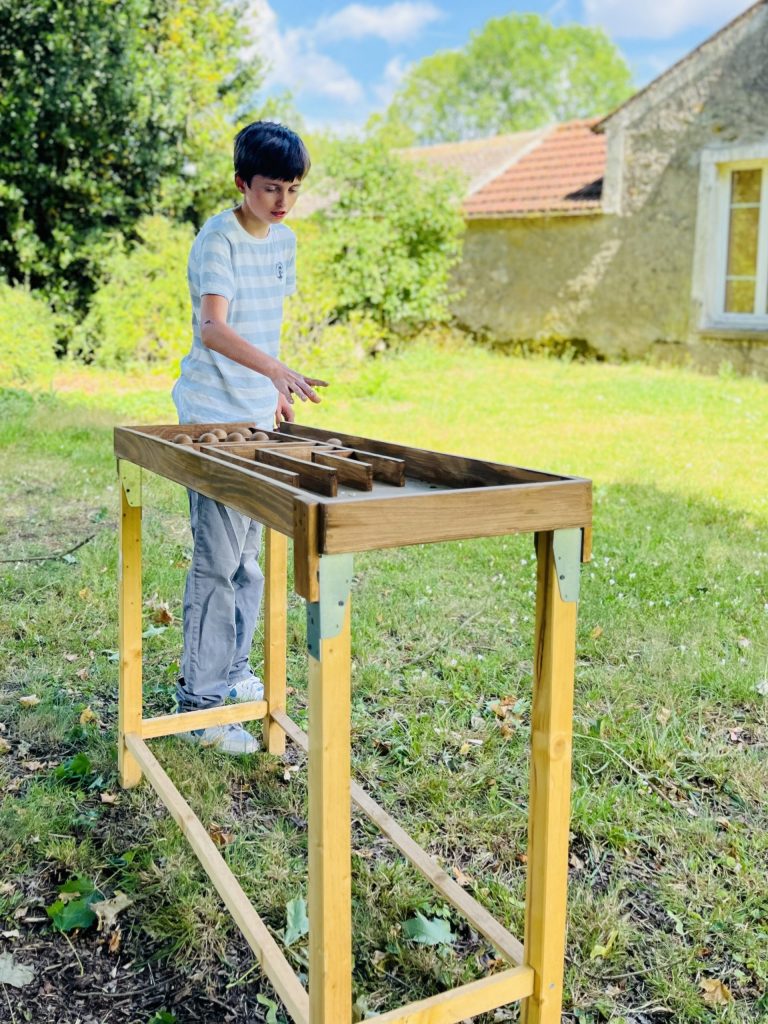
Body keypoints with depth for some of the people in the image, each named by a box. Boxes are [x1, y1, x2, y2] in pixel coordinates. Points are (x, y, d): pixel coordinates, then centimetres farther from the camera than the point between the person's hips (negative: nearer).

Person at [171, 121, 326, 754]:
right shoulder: (219, 241, -15)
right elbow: (212, 329, -30)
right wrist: (277, 368, -45)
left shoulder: (285, 240, 11)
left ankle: (233, 672, 31)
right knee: (219, 560, -6)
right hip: (215, 416, -8)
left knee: (249, 555, 15)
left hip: (261, 416, 8)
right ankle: (201, 702, 4)